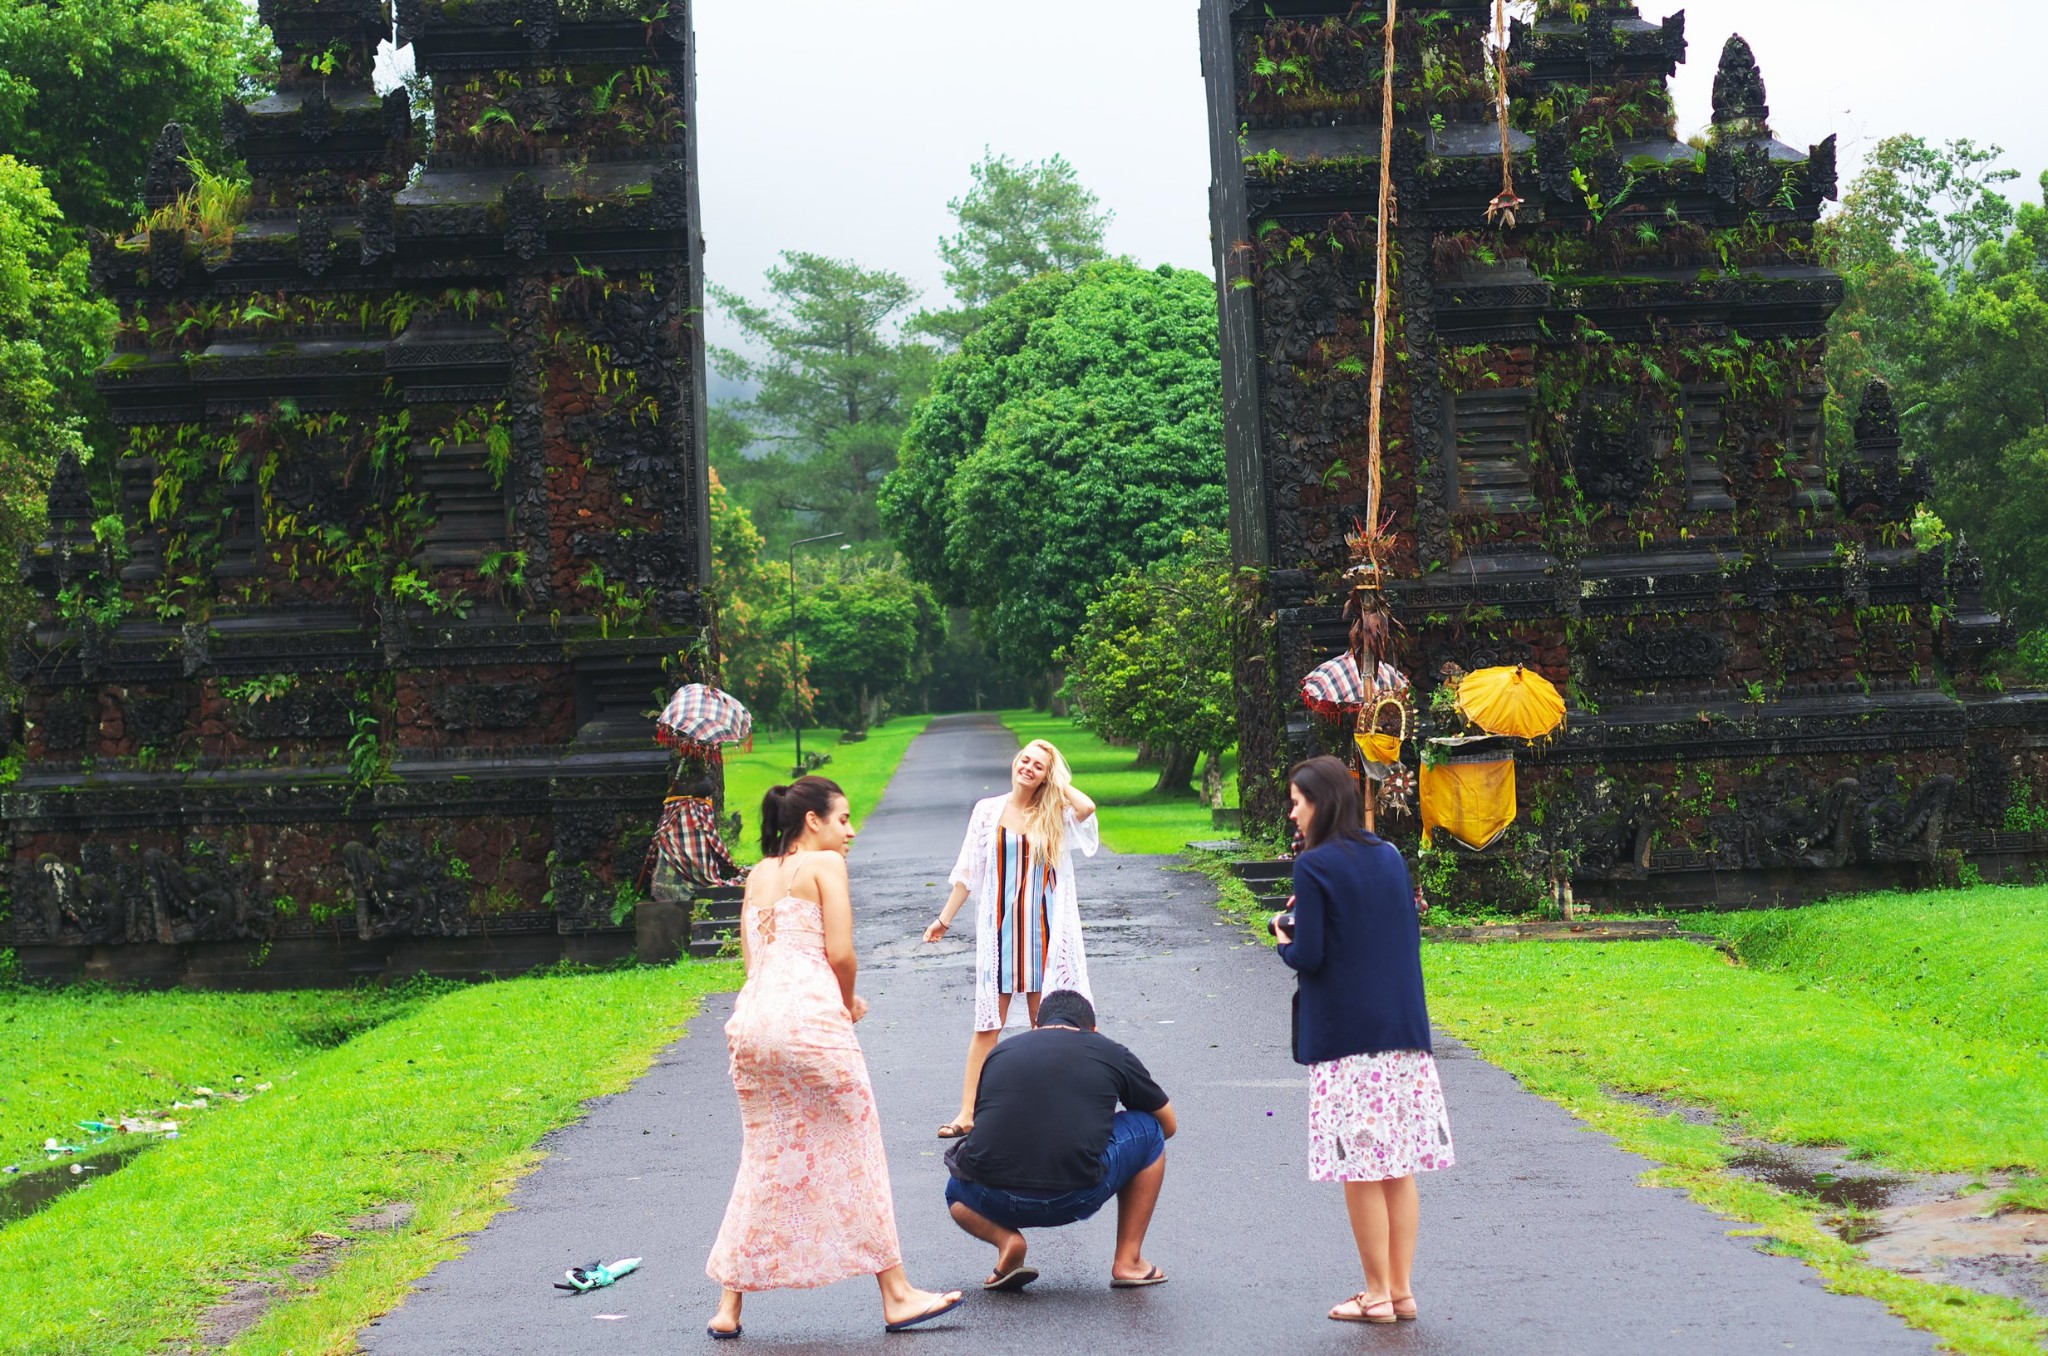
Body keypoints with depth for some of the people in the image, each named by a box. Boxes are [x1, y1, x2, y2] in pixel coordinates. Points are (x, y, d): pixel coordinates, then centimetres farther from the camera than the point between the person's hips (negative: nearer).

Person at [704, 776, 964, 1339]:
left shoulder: (758, 875, 21)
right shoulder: (825, 864, 1)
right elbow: (840, 954, -8)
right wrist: (848, 1004, 11)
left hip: (750, 1018, 7)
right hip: (809, 1016, -6)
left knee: (765, 1159, 14)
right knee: (854, 1152, 3)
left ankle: (730, 1304, 11)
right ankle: (896, 1295, 8)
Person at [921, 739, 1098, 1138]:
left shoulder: (1054, 815, 2)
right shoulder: (989, 811, 4)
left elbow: (1087, 806, -21)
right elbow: (969, 872, 10)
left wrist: (1056, 780, -6)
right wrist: (944, 918, 9)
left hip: (1043, 928, 0)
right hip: (999, 927, 0)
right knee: (988, 1024, -2)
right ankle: (967, 1114, -2)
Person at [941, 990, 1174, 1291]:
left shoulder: (1000, 1052, 21)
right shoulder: (1111, 1053, 16)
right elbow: (1169, 1124, 31)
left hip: (994, 1200, 2)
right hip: (1075, 1198, -2)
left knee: (958, 1190, 40)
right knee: (1149, 1130, 25)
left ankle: (1005, 1239, 7)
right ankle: (1128, 1260, 22)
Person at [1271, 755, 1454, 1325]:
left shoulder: (1314, 866, -10)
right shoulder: (1391, 857, 9)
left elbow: (1307, 956, -15)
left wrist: (1285, 939, 7)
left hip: (1344, 1038, -6)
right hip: (1404, 1033, 6)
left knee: (1360, 1171, 1)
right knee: (1400, 1166, 10)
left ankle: (1377, 1294, 6)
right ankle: (1401, 1289, 14)